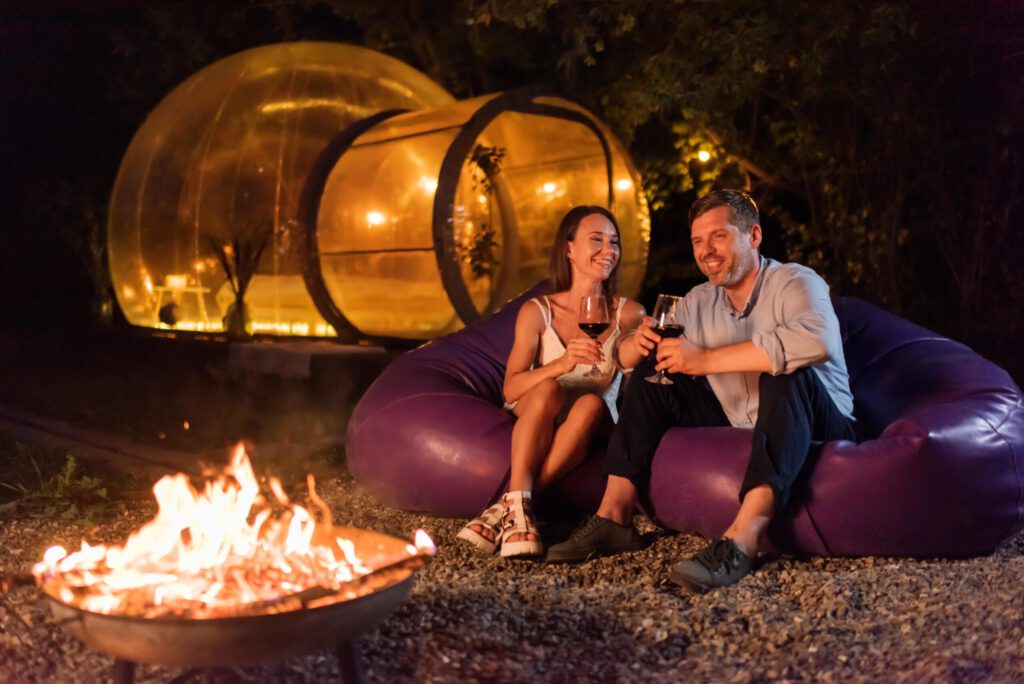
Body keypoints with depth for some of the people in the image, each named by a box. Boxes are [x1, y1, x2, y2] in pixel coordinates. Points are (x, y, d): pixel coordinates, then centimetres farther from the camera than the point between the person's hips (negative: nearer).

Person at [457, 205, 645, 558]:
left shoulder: (628, 314, -4)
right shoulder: (538, 311, -7)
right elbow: (511, 388, -15)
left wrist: (639, 352, -26)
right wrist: (561, 364, -33)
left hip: (593, 425, 1)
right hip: (534, 420, -1)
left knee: (592, 402, -33)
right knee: (548, 388, -33)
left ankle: (508, 506, -36)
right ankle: (519, 508, -42)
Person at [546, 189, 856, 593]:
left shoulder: (795, 283, -14)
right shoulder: (699, 302, 5)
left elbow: (817, 341, -38)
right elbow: (626, 354, 8)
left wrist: (706, 359, -37)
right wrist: (641, 341, -19)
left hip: (813, 430, -6)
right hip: (737, 430, 6)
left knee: (788, 372, -35)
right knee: (652, 370, -3)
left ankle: (741, 541, -48)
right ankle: (614, 517, -12)